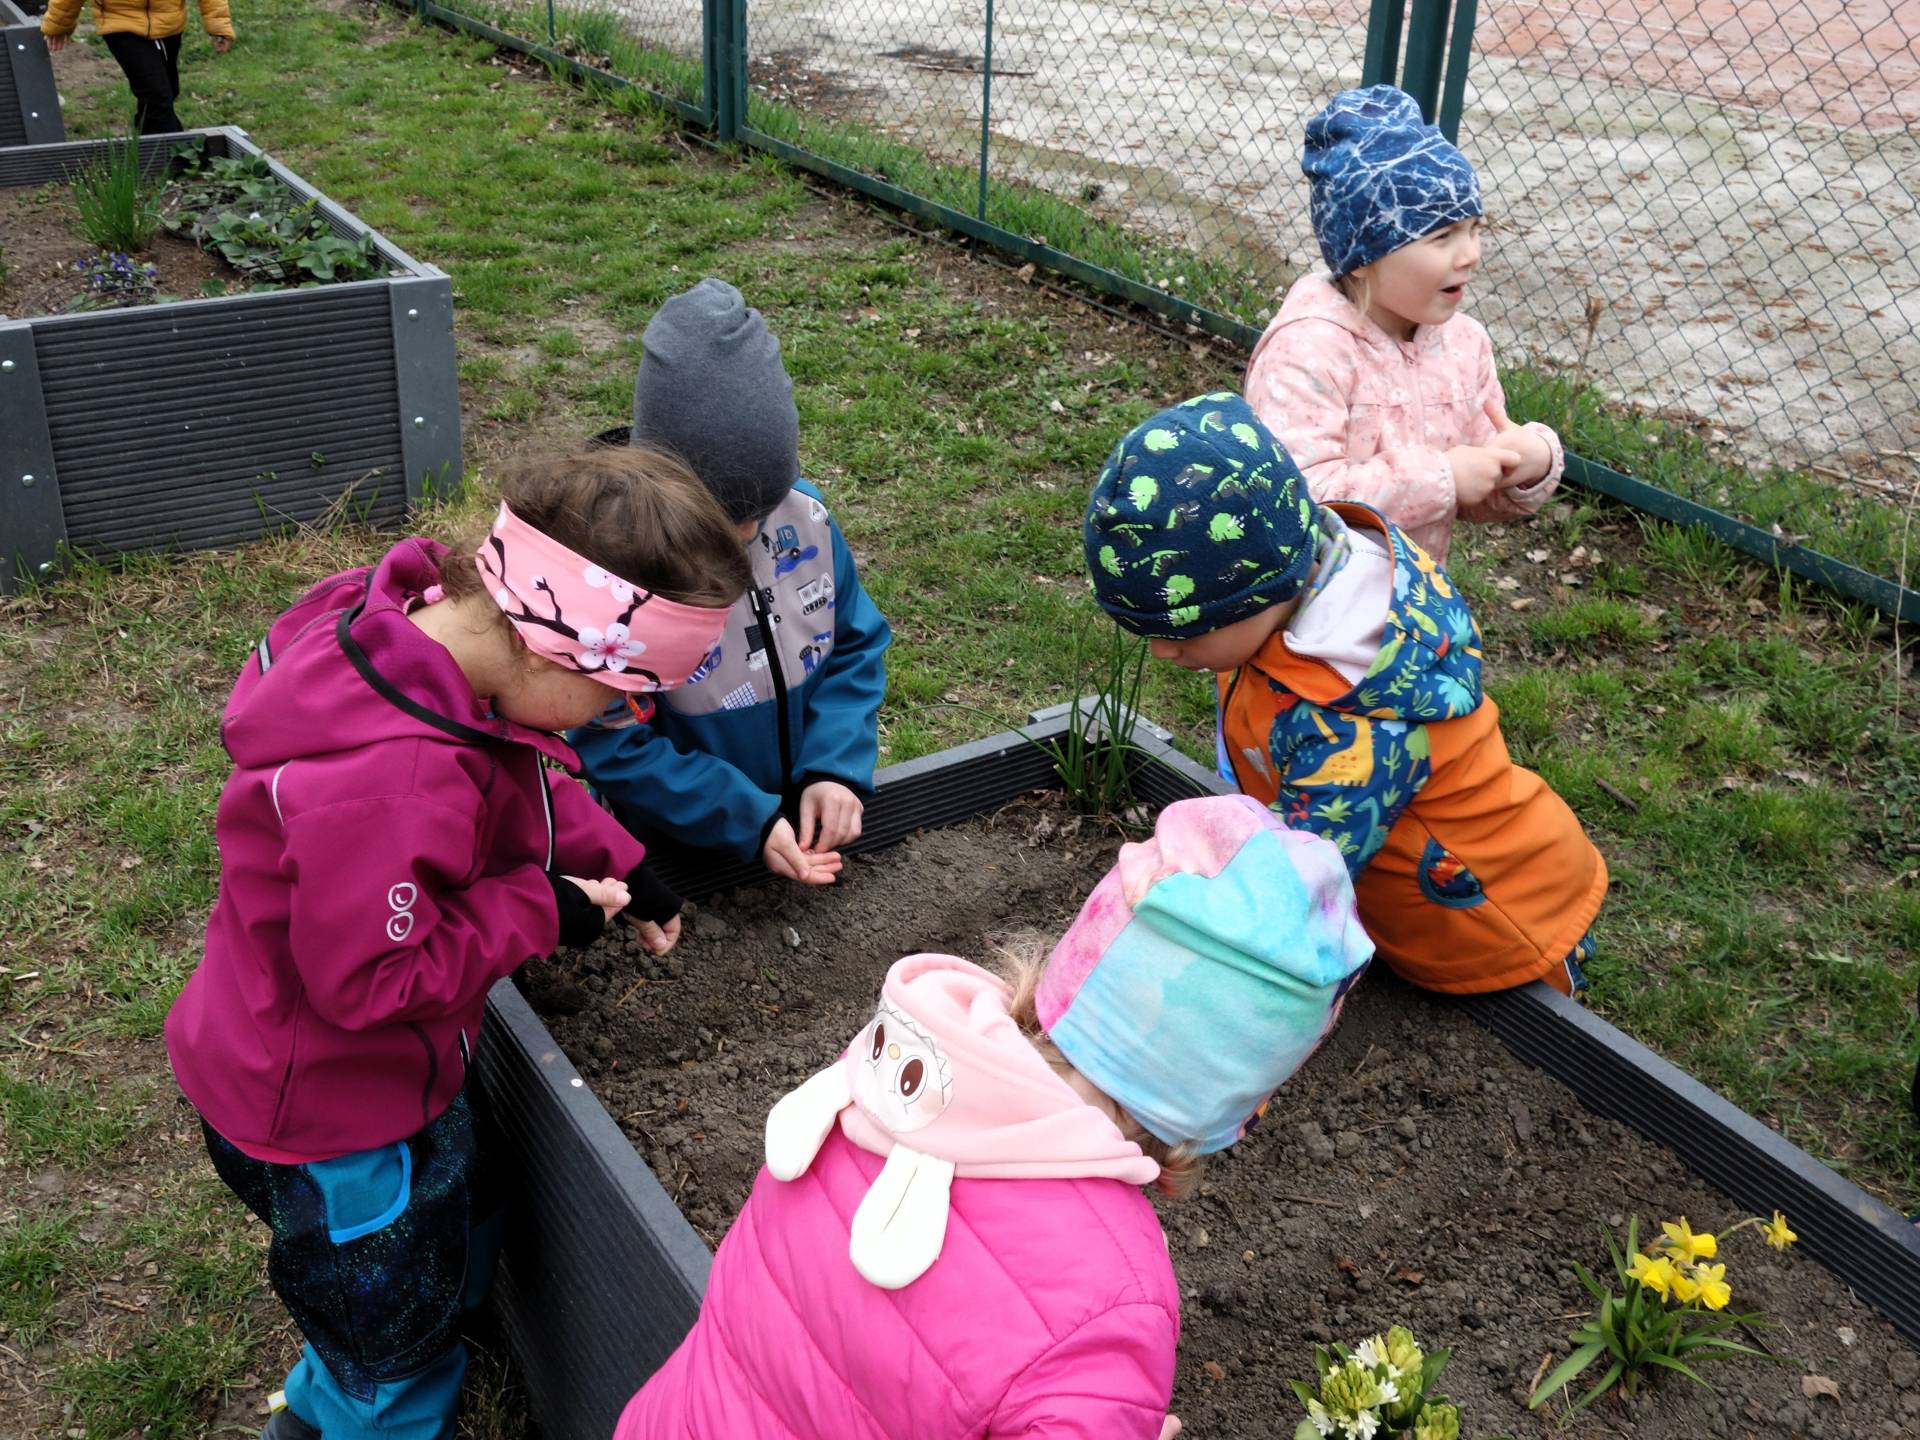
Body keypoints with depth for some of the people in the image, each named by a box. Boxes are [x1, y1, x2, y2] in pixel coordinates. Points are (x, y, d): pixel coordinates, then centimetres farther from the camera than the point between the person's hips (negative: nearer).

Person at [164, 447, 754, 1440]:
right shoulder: (389, 782, -42)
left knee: (457, 1263, 31)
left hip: (395, 1074, 9)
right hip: (329, 1124, -9)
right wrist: (542, 911, -23)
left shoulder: (421, 617, -13)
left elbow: (520, 787, 5)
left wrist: (613, 863, -3)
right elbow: (370, 980, -31)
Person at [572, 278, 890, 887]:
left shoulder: (803, 513, -11)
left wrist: (835, 769, -15)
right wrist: (750, 822, -25)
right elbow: (614, 747, -21)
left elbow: (857, 645, 0)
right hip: (680, 855, -4)